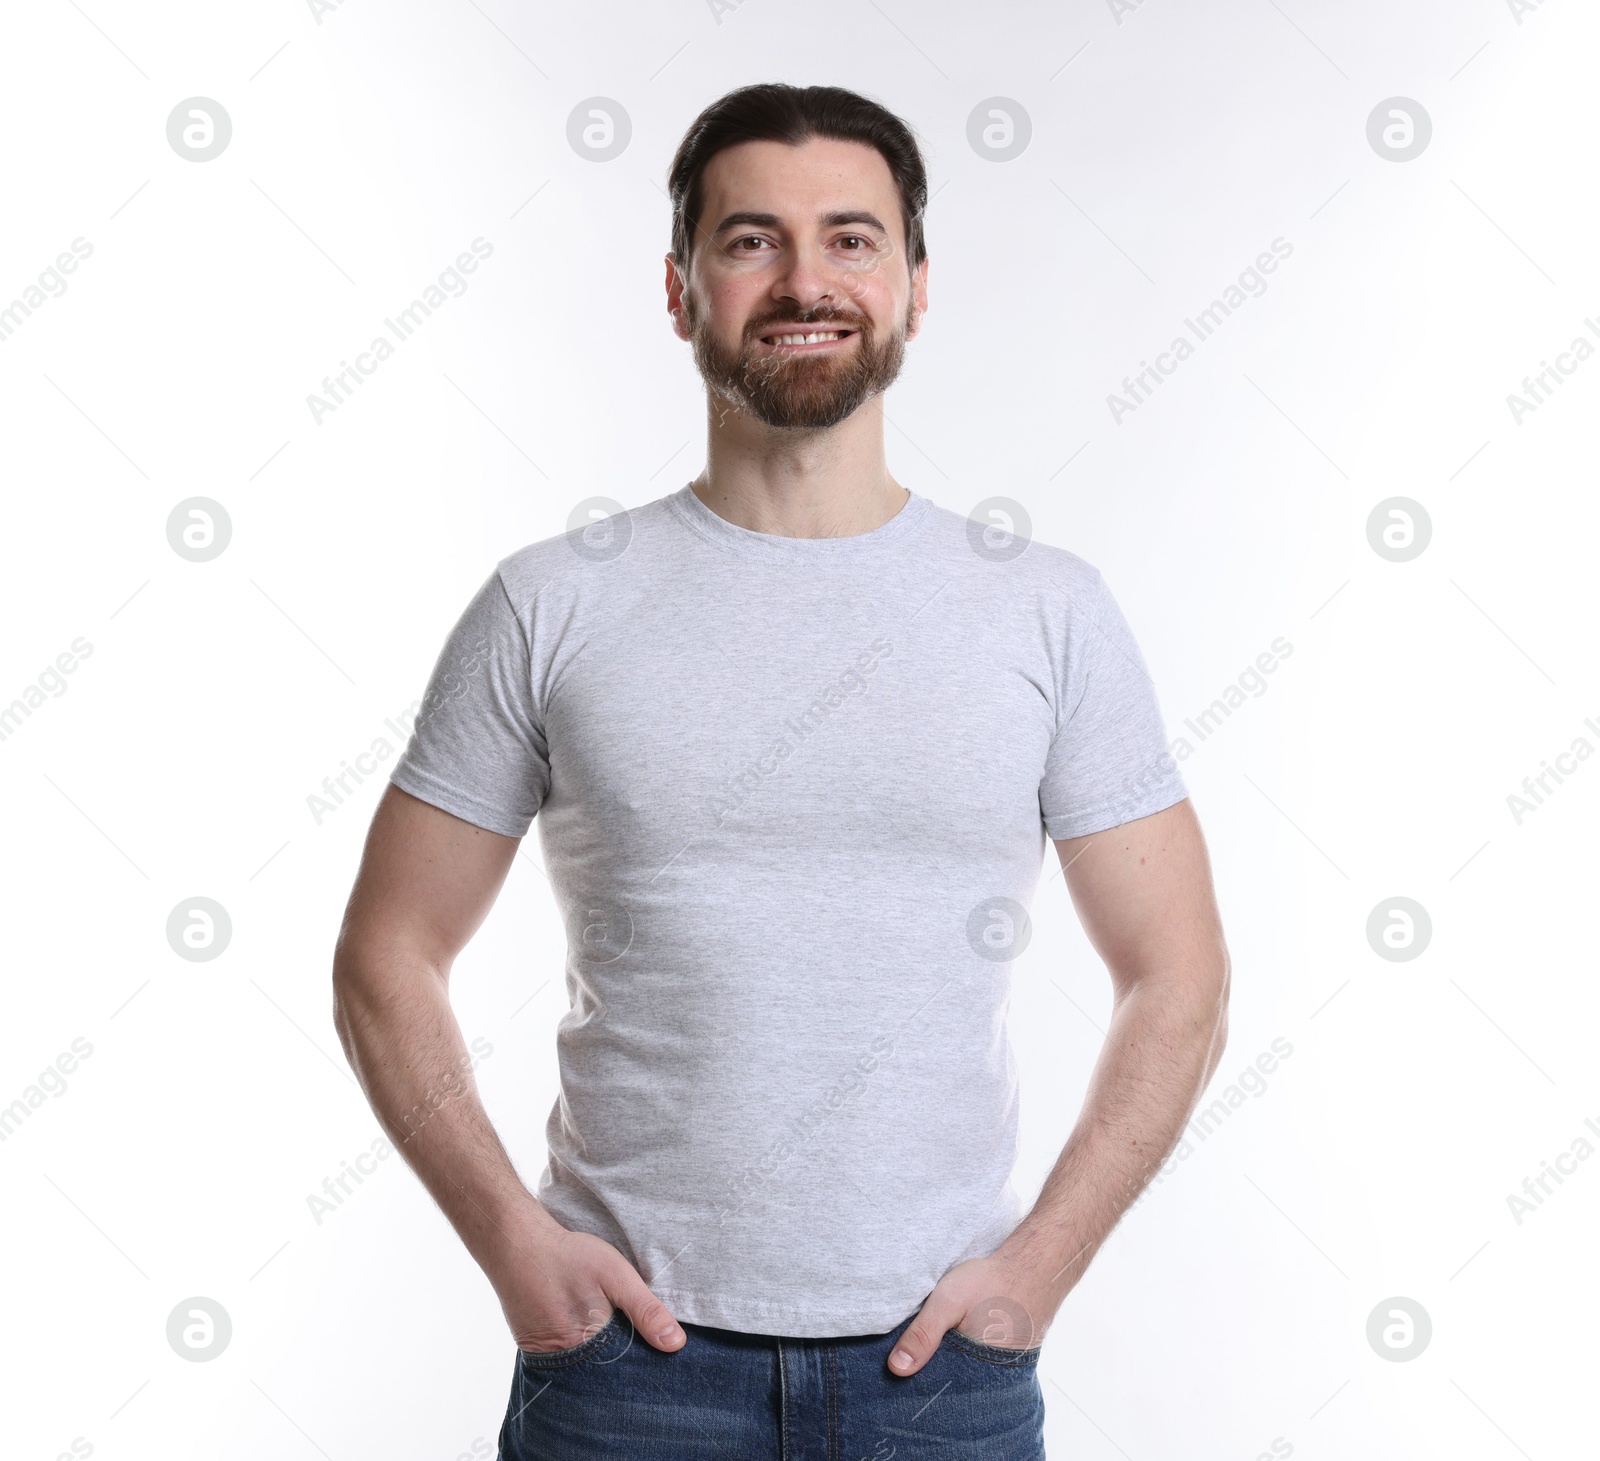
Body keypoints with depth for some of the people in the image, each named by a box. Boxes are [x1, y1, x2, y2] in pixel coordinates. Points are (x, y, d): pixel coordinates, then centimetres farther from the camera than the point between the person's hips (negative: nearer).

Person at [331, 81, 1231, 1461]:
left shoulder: (1051, 609, -1)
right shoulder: (551, 607, -2)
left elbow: (1176, 982, 3)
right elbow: (388, 959, 3)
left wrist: (1043, 1259, -6)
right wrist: (511, 1236, -7)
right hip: (628, 1349, 0)